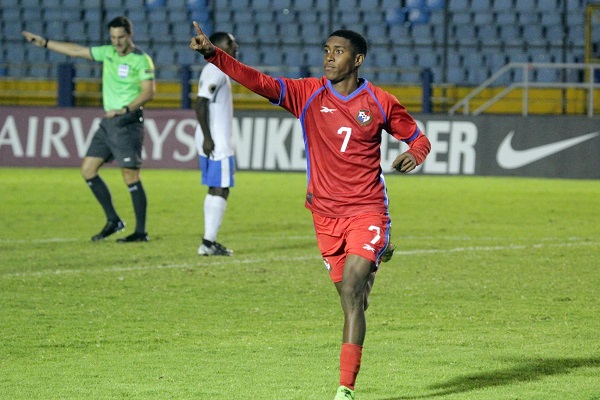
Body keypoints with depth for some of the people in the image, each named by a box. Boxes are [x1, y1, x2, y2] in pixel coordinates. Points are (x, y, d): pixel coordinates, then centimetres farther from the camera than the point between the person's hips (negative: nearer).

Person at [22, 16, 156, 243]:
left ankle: (141, 232, -5)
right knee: (88, 169, 5)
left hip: (127, 122, -8)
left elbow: (148, 91, -18)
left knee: (131, 177, -10)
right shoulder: (108, 53, 12)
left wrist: (124, 110, -28)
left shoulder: (141, 60, -9)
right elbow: (76, 51, 20)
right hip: (108, 121, 8)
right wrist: (44, 43, 20)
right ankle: (113, 220, 12)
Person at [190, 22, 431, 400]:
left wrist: (414, 154, -15)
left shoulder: (381, 102, -2)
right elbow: (260, 82, -12)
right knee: (351, 300, 8)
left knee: (351, 291, -18)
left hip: (367, 211, -3)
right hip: (326, 215, 3)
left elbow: (419, 138, 10)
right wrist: (213, 54, -25)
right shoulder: (308, 93, -1)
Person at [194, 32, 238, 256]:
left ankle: (209, 242, 14)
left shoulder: (217, 70, 17)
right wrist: (207, 138, -23)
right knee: (220, 191, -9)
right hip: (216, 143, -10)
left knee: (215, 191, 12)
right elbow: (200, 103, -22)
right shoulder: (216, 72, -14)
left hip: (214, 142, 10)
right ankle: (208, 242, -10)